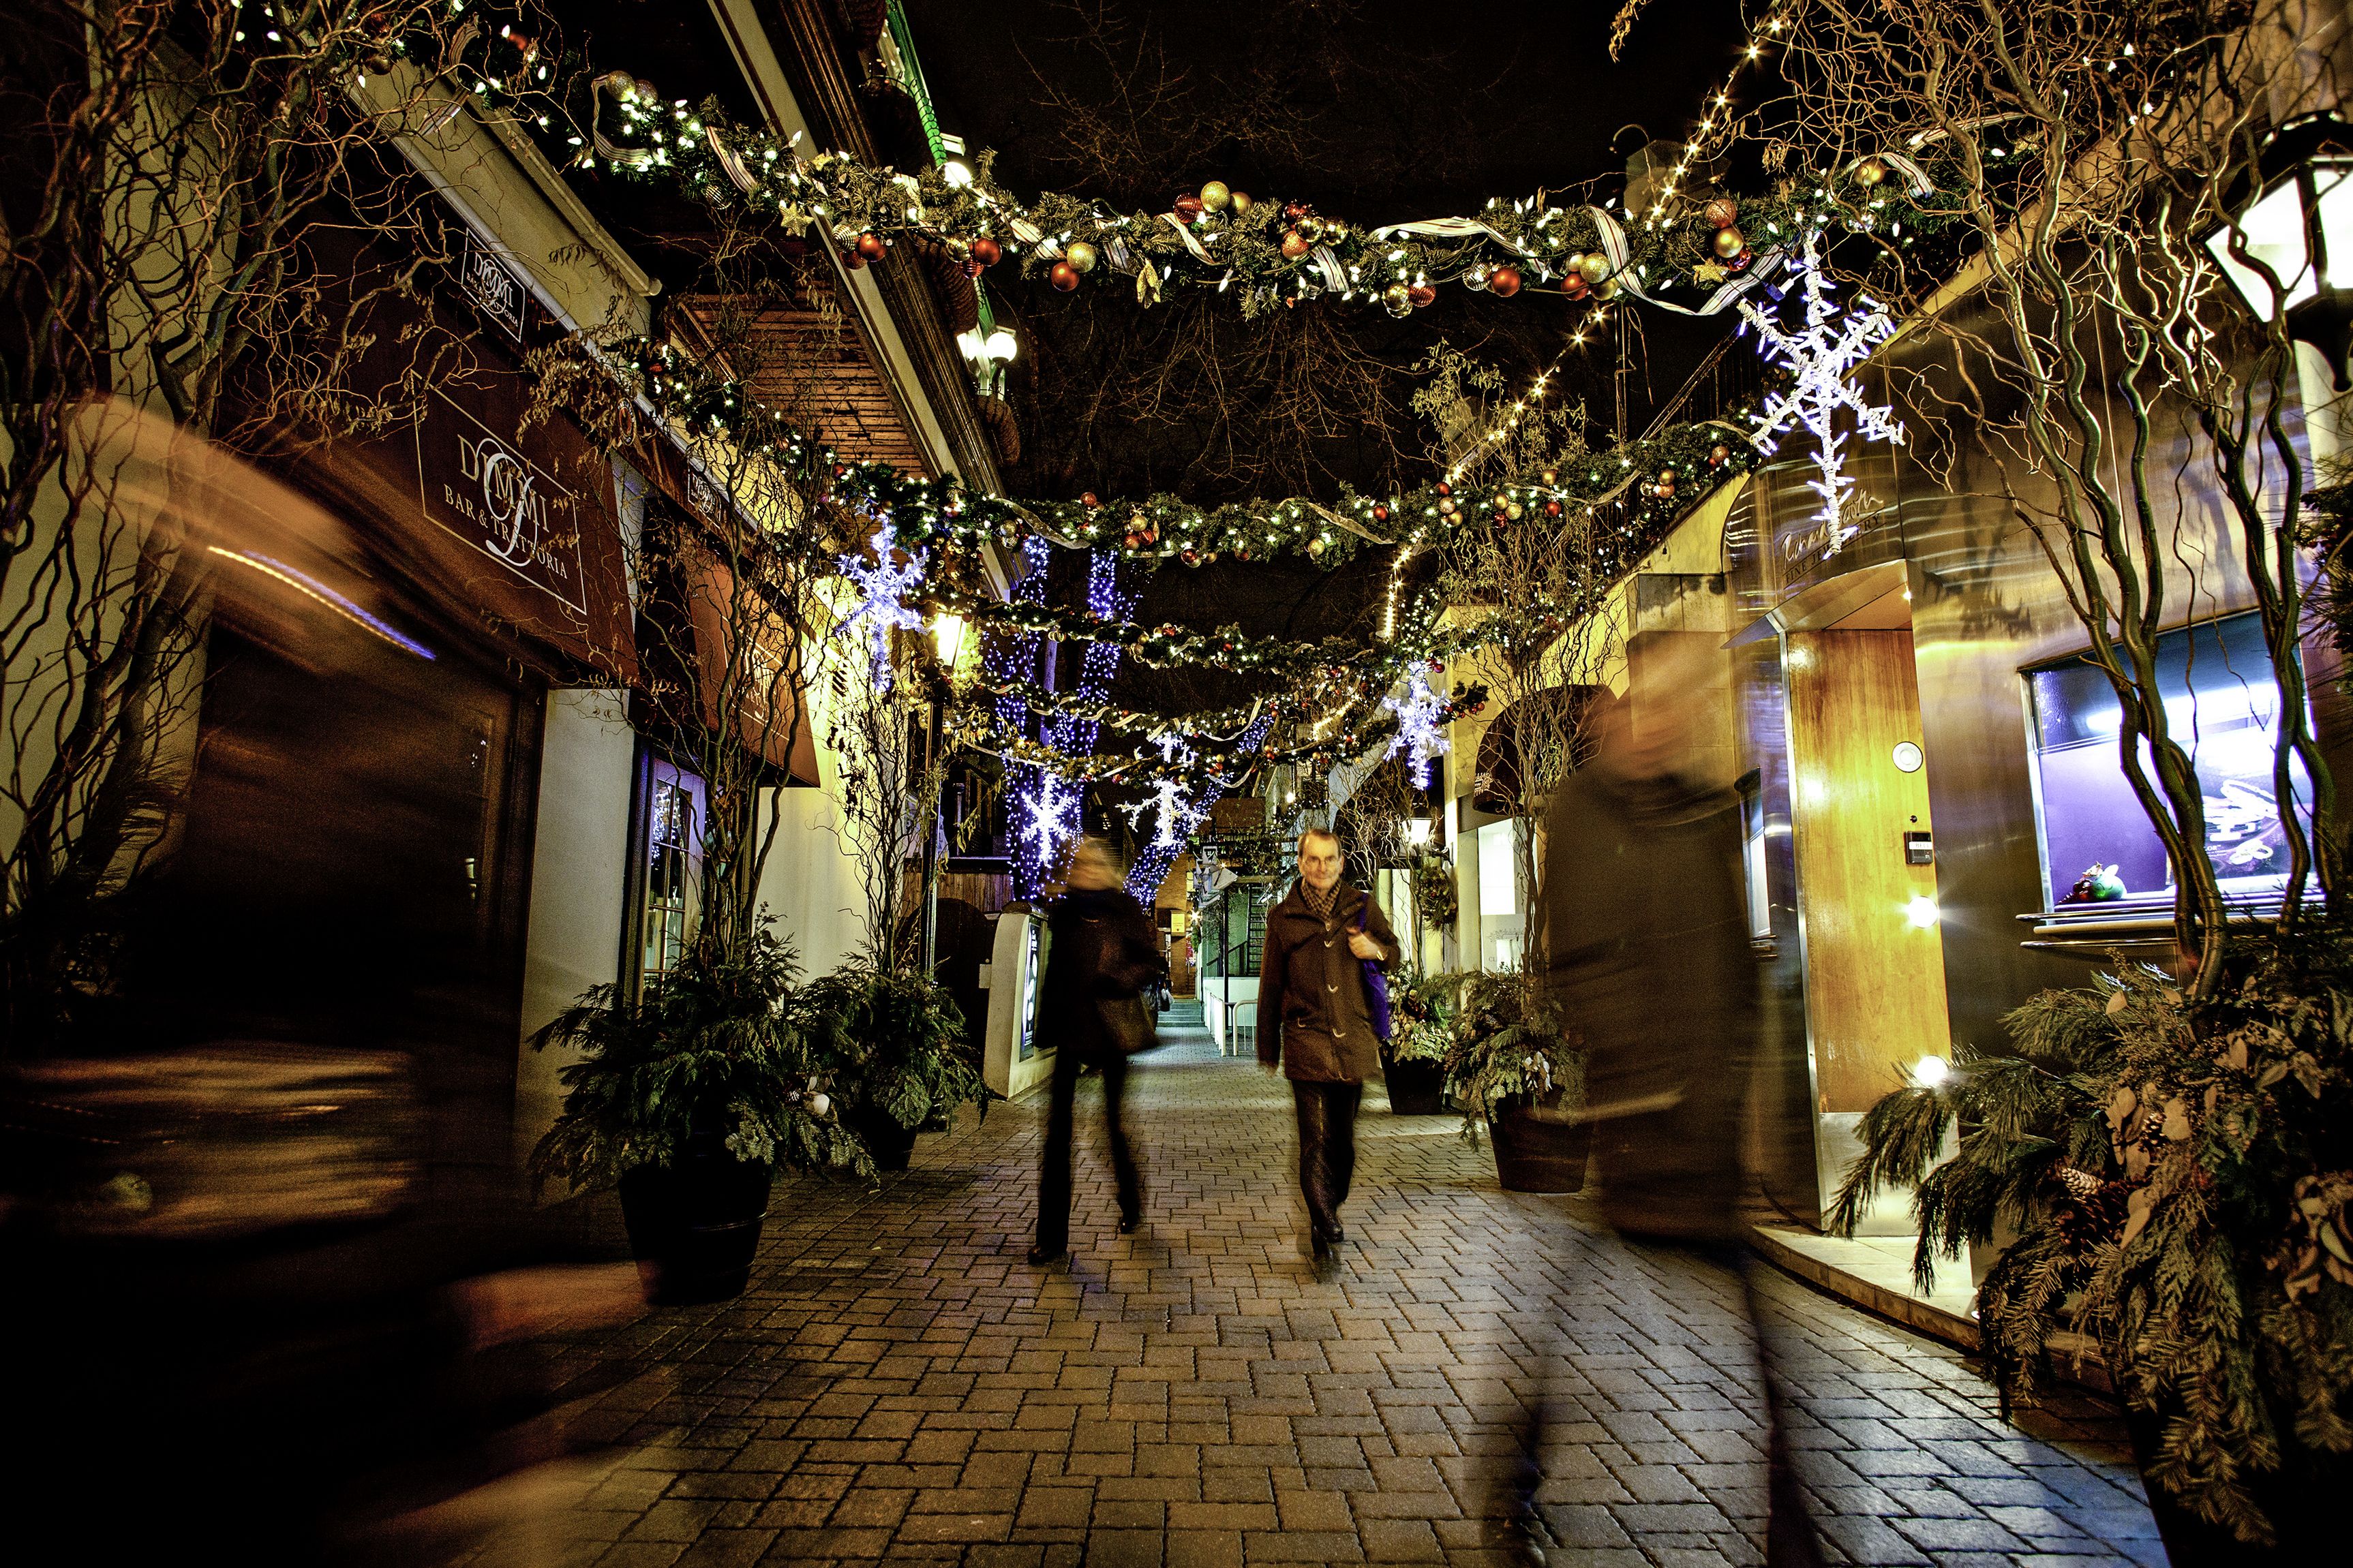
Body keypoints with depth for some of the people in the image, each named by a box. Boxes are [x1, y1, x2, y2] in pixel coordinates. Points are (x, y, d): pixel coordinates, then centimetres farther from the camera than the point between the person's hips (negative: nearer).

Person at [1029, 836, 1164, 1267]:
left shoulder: (1124, 910, -2)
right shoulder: (1064, 912, 10)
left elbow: (1155, 961, -3)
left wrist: (1118, 981, -19)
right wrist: (1047, 1023, 15)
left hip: (1110, 1030, -3)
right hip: (1070, 1030, 3)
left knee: (1115, 1122, 9)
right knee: (1058, 1128, -3)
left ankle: (1131, 1204, 36)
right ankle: (1051, 1235, 3)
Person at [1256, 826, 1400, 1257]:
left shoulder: (1363, 908, 9)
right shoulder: (1283, 917, 6)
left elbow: (1395, 954, 20)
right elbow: (1270, 987, 11)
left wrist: (1376, 950, -5)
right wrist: (1267, 1050, 12)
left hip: (1354, 1040, 2)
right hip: (1306, 1039, -2)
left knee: (1345, 1136, 11)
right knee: (1315, 1137, -11)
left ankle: (1331, 1211, 29)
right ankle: (1324, 1225, -10)